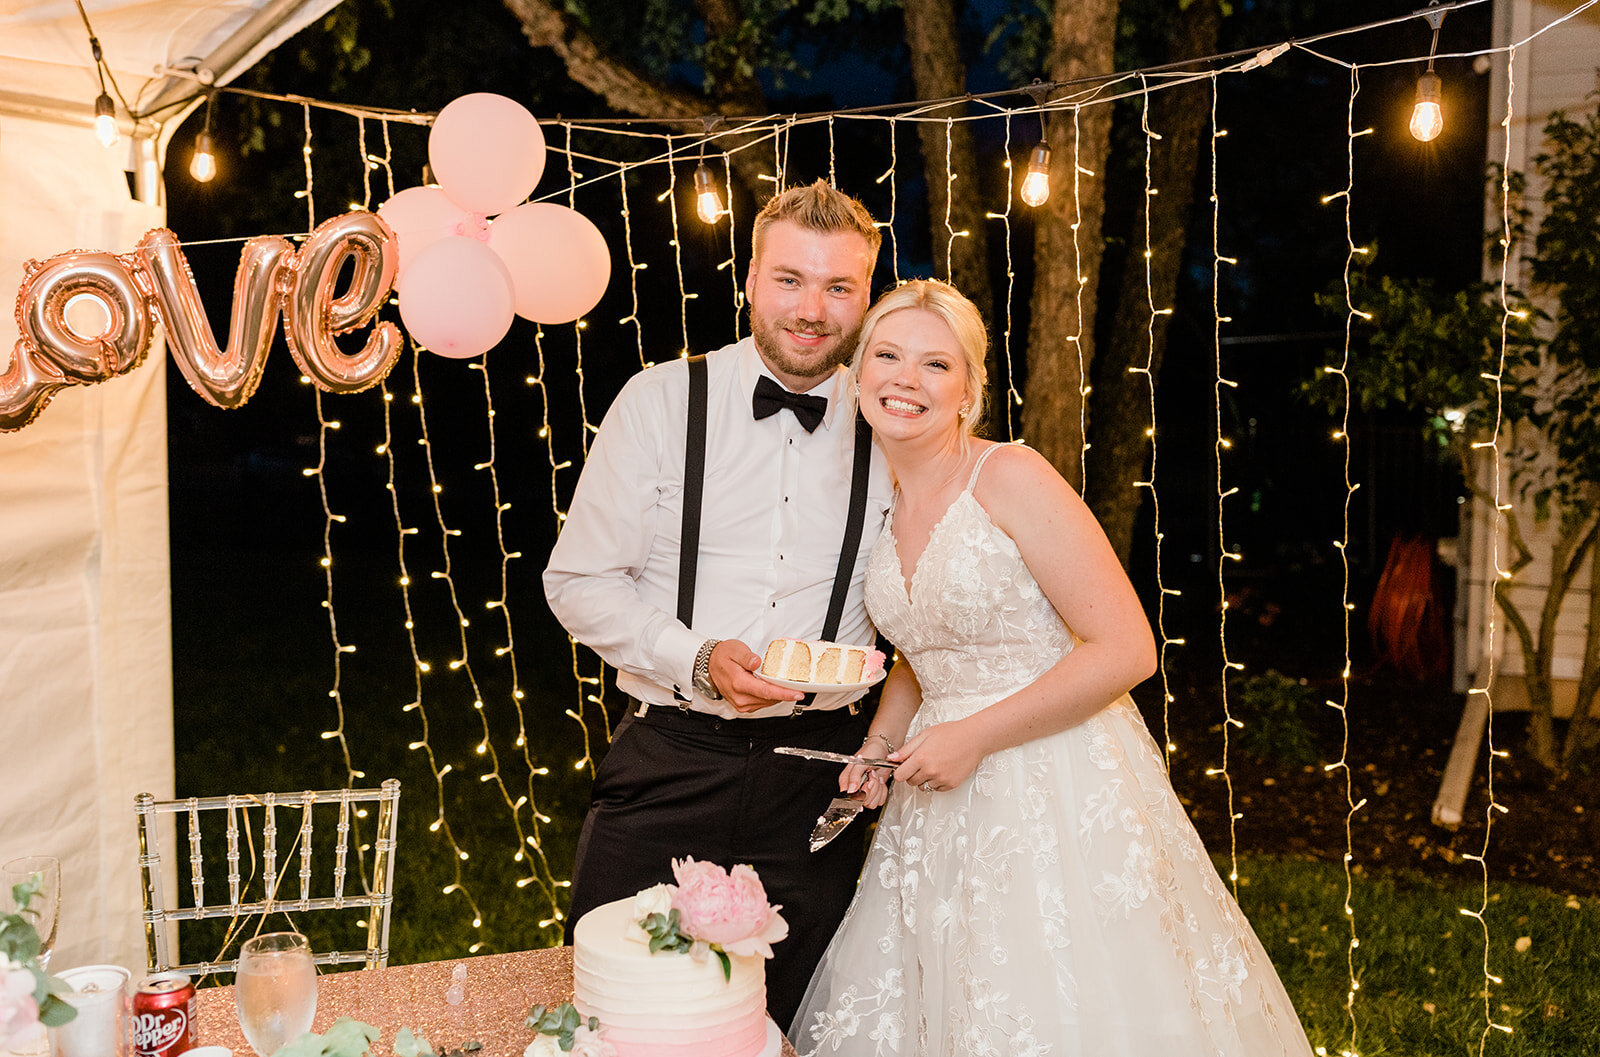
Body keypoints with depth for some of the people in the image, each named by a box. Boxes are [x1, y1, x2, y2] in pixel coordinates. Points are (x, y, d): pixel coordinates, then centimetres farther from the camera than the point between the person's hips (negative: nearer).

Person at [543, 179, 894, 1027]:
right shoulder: (660, 401, -2)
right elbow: (579, 582, -1)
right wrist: (697, 659, -16)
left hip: (817, 782, 1)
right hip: (667, 764, -1)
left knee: (783, 1027, 10)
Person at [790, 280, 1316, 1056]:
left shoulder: (1012, 478, -14)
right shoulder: (882, 504, 7)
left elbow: (1126, 651, -19)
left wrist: (975, 737, -16)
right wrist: (877, 745, 5)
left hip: (1057, 787, -7)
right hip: (941, 804, 7)